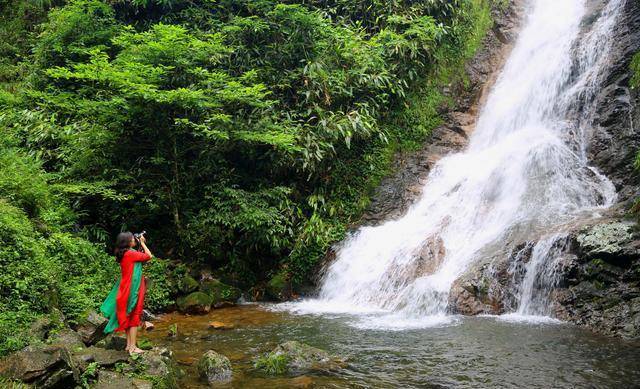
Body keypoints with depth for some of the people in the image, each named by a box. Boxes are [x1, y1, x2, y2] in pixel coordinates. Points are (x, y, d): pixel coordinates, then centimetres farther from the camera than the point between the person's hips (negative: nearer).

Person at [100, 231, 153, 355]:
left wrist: (141, 244, 13)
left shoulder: (123, 254, 9)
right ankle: (133, 347, -1)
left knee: (128, 317, 14)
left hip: (126, 289, 9)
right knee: (134, 318, -4)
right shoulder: (130, 253, -18)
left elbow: (140, 256, 19)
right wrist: (142, 243, -2)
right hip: (132, 290, -9)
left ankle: (129, 344, 21)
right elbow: (149, 256, -11)